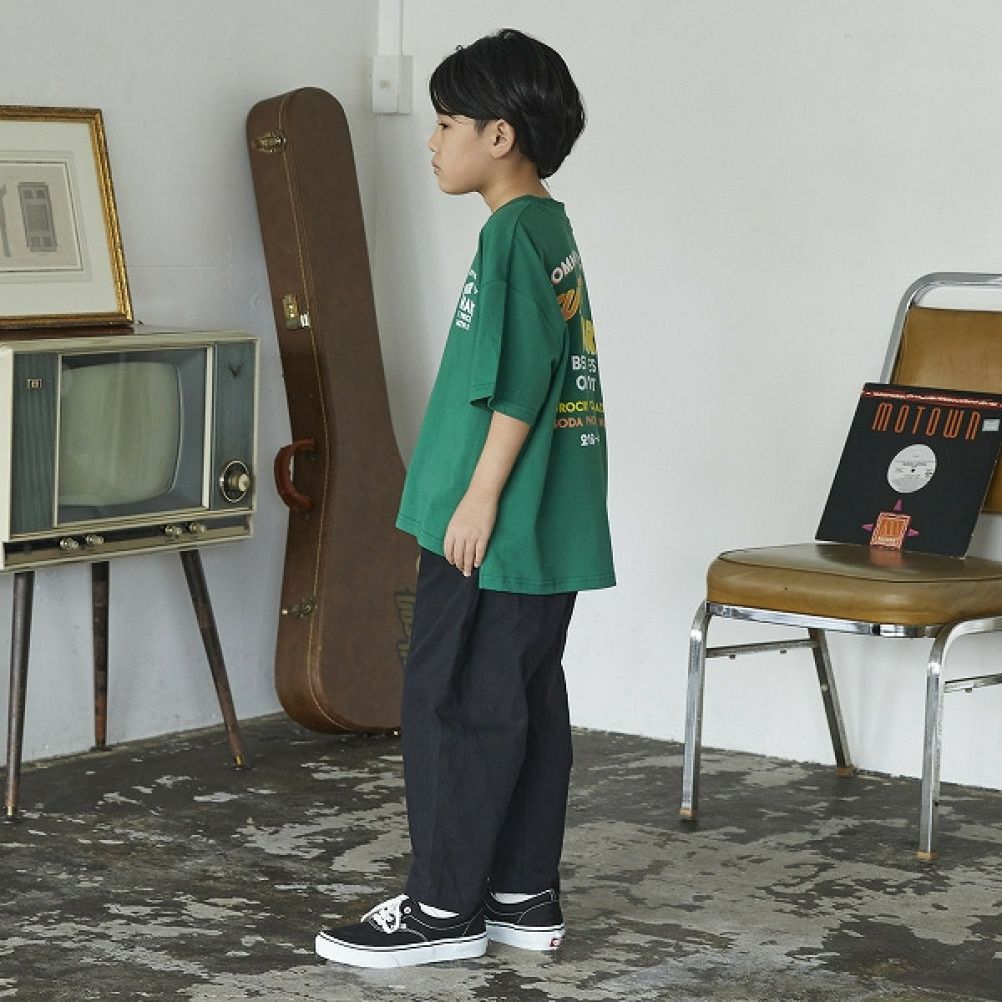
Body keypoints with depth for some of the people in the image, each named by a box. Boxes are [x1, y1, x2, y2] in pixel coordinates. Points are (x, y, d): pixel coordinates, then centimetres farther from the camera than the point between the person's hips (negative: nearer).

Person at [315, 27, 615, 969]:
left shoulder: (511, 235, -15)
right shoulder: (552, 229, 15)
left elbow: (518, 382, -21)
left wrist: (479, 495, -18)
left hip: (494, 529, -10)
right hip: (550, 528, 10)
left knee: (451, 702, -3)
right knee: (528, 704, 12)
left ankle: (444, 906, 3)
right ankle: (525, 895, 19)